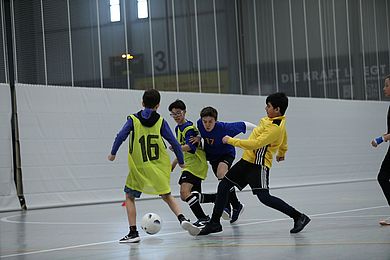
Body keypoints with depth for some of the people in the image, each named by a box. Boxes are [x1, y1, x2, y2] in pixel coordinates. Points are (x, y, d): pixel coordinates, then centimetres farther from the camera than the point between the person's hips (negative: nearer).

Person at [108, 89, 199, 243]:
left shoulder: (133, 119, -1)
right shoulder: (160, 121, 2)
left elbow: (121, 136, -10)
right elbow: (174, 143, 0)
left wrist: (113, 153, 5)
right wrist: (181, 162, 12)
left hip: (138, 168, -2)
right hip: (160, 166, 2)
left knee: (130, 197, 13)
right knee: (167, 196, 15)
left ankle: (133, 233, 4)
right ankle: (182, 219, -8)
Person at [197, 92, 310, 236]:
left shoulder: (275, 127, -22)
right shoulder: (276, 120, 10)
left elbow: (256, 144, -26)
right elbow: (284, 140, 29)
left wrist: (231, 140, -18)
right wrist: (281, 153, 49)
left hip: (259, 164, -10)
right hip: (248, 159, 10)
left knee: (264, 197, -20)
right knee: (223, 186, 9)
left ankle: (299, 217, -10)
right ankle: (214, 223, 19)